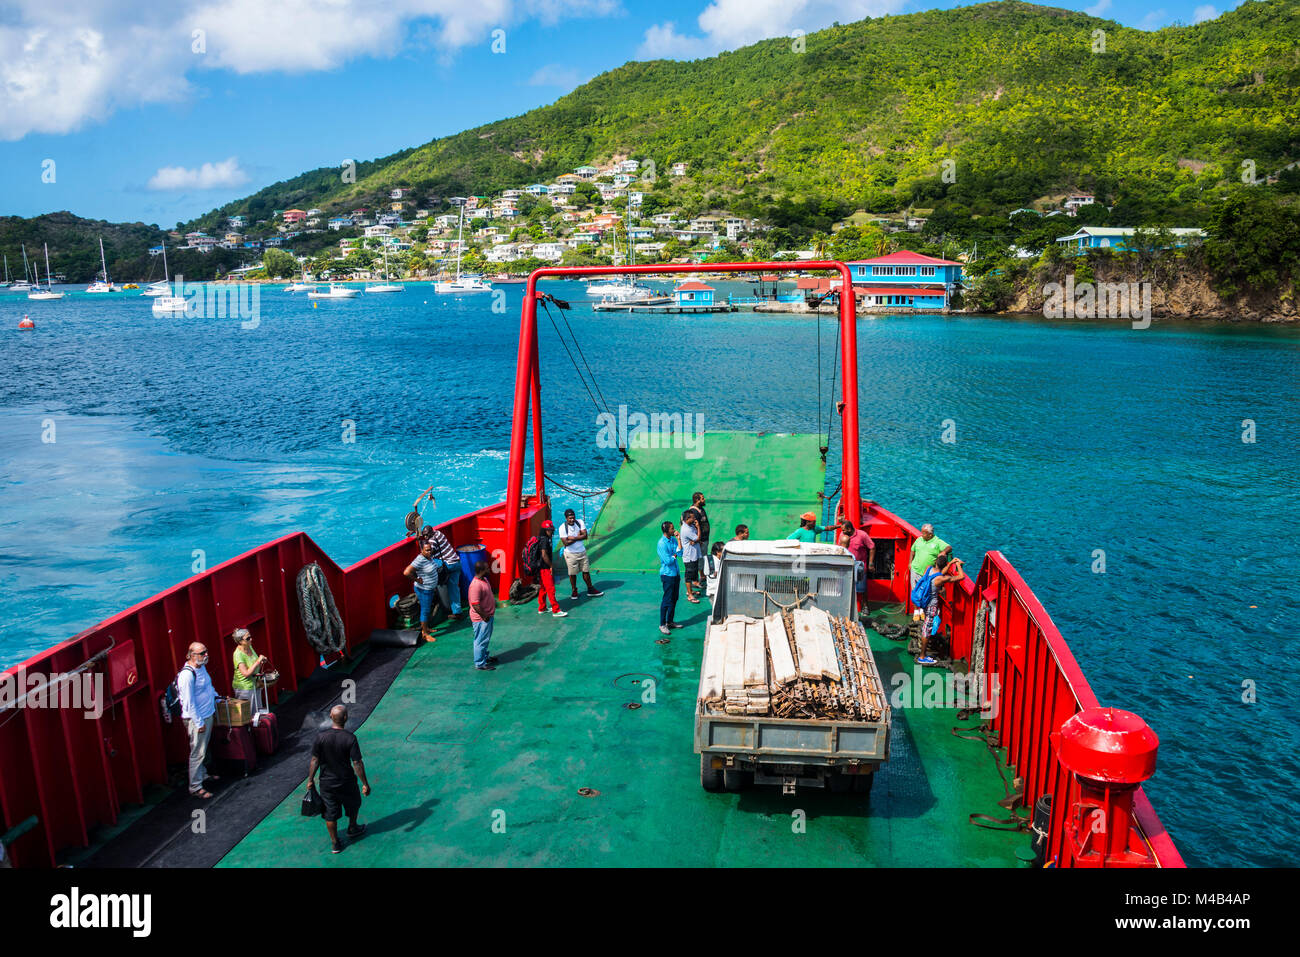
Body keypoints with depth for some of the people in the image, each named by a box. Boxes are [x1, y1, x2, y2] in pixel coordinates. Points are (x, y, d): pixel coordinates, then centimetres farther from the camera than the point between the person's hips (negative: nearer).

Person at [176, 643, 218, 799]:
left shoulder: (202, 667, 5)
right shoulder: (187, 674, -24)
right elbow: (189, 703, -23)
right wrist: (199, 723, -20)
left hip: (208, 715, 9)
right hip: (197, 719, -9)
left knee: (204, 750, 23)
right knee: (197, 753, -2)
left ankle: (203, 774, 39)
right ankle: (195, 787, 6)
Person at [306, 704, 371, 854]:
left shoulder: (321, 736, -15)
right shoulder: (350, 738, -22)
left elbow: (315, 760, -8)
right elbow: (357, 763, -19)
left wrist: (310, 779, 7)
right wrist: (365, 784, -10)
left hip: (326, 783, 2)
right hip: (346, 782, -2)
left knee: (330, 814, 16)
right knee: (353, 805, 26)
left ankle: (335, 843, 28)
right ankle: (352, 829, 47)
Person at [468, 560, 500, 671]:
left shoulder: (484, 579, 3)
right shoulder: (476, 585, -29)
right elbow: (475, 605, -29)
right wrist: (484, 616, -22)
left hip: (488, 615, 10)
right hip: (481, 619, -10)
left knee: (486, 638, 24)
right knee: (481, 640, 4)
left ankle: (485, 656, 41)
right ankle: (480, 663, 16)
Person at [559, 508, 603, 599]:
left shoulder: (580, 522, -4)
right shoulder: (562, 528, -14)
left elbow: (585, 536, -12)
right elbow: (565, 543, -21)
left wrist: (572, 538, -20)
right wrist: (578, 537, -18)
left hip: (582, 552, 3)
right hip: (570, 554, -3)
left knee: (586, 571, 11)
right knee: (572, 574, 5)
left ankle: (590, 590, 23)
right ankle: (574, 591, 23)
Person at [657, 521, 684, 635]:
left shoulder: (673, 539, 4)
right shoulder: (662, 544, -19)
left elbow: (680, 553, -7)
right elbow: (668, 561, -22)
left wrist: (678, 539, -11)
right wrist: (675, 555, -6)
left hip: (675, 573, 8)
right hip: (667, 575, -8)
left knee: (674, 598, 15)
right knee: (667, 600, -3)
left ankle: (670, 621, 27)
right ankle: (662, 624, 8)